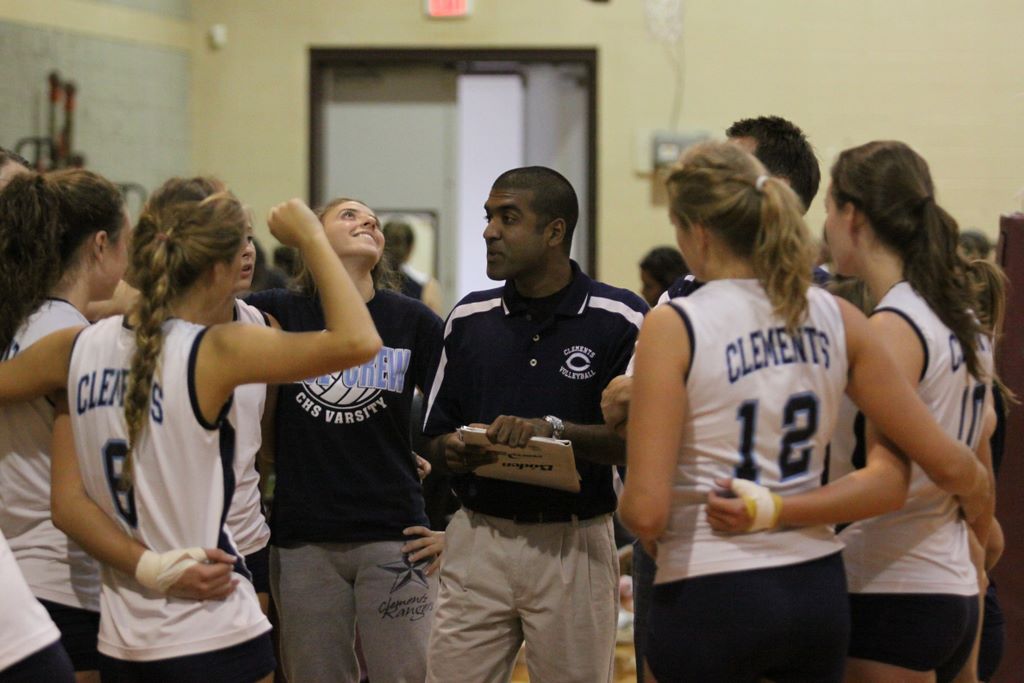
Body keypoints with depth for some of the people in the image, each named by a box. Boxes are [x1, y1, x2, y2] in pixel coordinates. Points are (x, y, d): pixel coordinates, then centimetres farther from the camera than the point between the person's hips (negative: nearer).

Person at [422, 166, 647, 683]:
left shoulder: (620, 320, -5)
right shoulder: (469, 318, 8)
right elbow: (437, 437, 13)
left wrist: (552, 429, -22)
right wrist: (453, 453, -10)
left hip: (575, 546, -3)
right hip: (478, 539, 3)